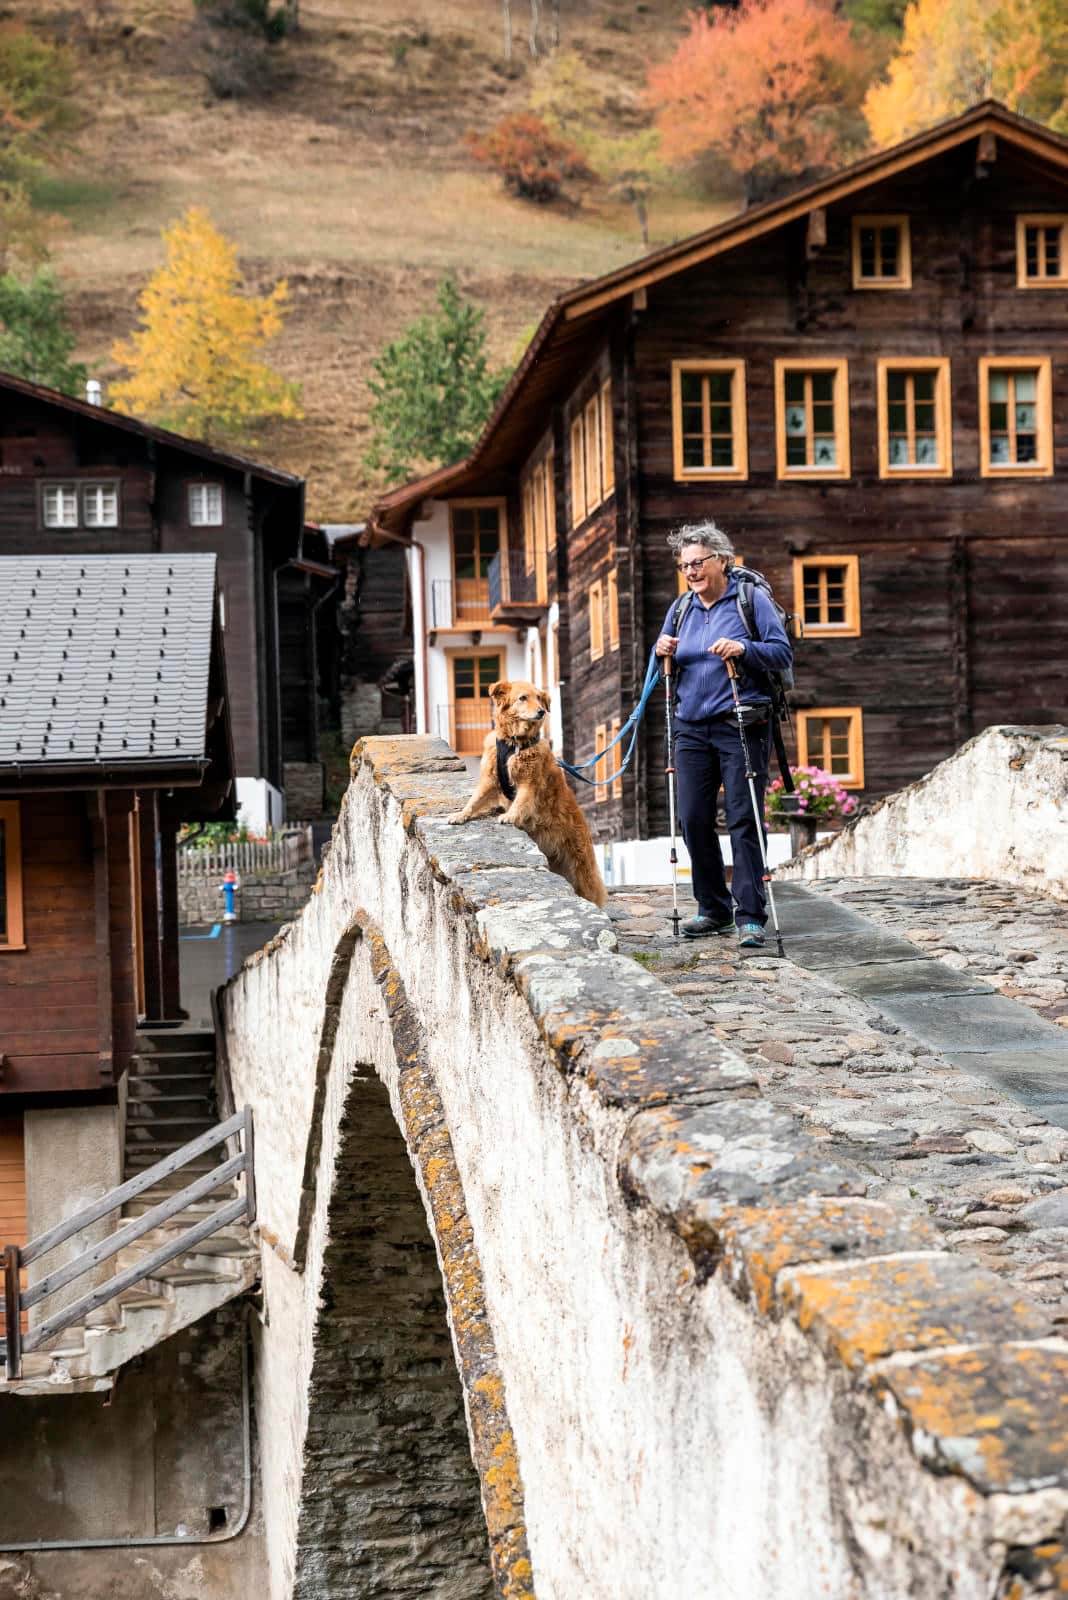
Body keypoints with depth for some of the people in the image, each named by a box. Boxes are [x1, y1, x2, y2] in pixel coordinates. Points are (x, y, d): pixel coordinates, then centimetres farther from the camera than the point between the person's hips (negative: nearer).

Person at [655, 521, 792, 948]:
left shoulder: (751, 599, 0)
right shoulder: (681, 608, 15)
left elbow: (782, 652, -5)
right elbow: (665, 671, 22)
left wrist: (744, 649, -21)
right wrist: (662, 653, 0)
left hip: (741, 727, -5)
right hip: (692, 728, 5)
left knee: (743, 821, -7)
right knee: (693, 819, 4)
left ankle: (750, 917, -5)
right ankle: (714, 909, 18)